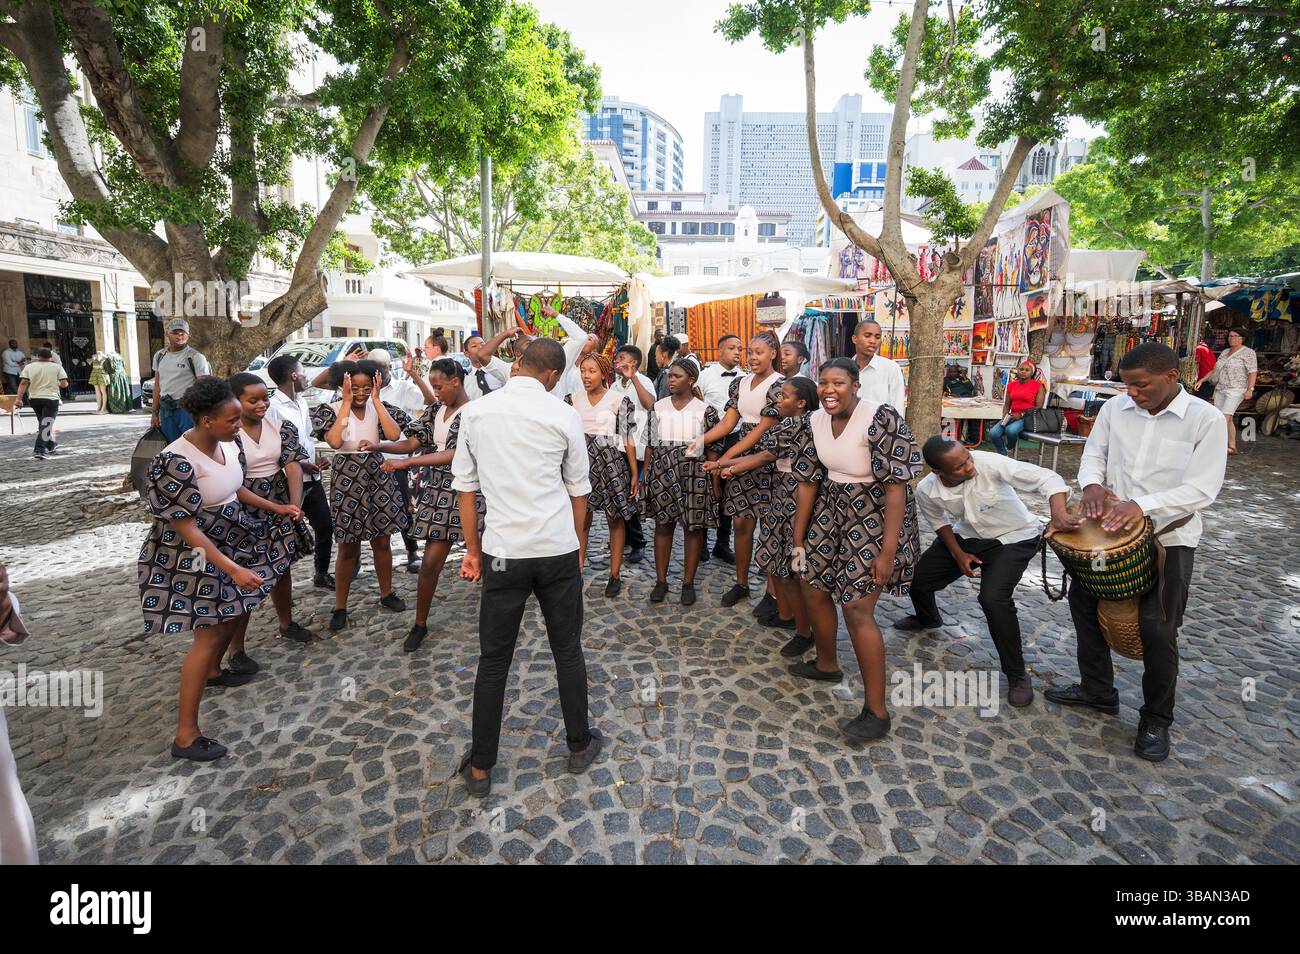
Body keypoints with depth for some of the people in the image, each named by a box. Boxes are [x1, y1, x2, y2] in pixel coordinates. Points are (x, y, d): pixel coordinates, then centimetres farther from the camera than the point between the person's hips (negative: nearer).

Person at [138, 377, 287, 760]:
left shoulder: (227, 443, -5)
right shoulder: (177, 462, -29)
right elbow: (187, 529, -27)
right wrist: (232, 568, -31)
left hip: (233, 540, 9)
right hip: (196, 554, -9)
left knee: (239, 609, 23)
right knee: (209, 633, -6)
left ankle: (213, 670, 51)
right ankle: (185, 735, 5)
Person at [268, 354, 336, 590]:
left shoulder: (302, 402, 9)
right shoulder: (273, 407, -17)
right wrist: (299, 463, -18)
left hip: (312, 477, 8)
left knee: (325, 526, 12)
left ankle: (322, 574, 27)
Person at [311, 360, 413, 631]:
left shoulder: (378, 407, 0)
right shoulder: (332, 409, -7)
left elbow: (394, 434, -19)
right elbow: (334, 441, -26)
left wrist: (376, 399, -16)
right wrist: (347, 402, -21)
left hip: (377, 476, 2)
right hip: (347, 478, -2)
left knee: (382, 540, 11)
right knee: (349, 546, 4)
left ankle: (386, 593, 29)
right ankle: (340, 606, 18)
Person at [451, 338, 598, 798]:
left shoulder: (474, 411, 0)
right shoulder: (563, 415, -4)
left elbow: (465, 486, 3)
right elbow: (578, 491, 2)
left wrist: (473, 549, 12)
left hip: (503, 551, 1)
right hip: (558, 550, -1)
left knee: (494, 659, 13)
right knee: (568, 651, 16)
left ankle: (480, 768, 26)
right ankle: (579, 746, 33)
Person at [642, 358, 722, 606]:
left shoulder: (705, 410, -3)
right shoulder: (658, 407, 5)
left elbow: (713, 449, -2)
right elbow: (651, 445, 9)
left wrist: (715, 483, -4)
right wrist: (645, 477, 7)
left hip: (694, 473, -2)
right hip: (662, 472, 3)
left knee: (693, 527, 4)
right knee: (662, 524, 7)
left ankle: (688, 583, 17)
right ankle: (661, 580, 19)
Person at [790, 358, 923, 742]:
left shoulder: (880, 419, -24)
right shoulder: (816, 421, -2)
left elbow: (896, 486, -25)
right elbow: (808, 481, 4)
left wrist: (887, 552, -27)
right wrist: (798, 538, 8)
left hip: (874, 518, -7)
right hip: (833, 511, 8)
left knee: (857, 609, -10)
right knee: (812, 589, 15)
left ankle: (877, 712, 6)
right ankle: (826, 664, 41)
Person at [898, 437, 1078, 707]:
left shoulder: (989, 463, -34)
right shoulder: (926, 491, -20)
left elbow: (1046, 477, -34)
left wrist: (1058, 514, -51)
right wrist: (958, 554, -10)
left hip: (1013, 537, -4)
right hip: (966, 536, 5)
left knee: (993, 598, -27)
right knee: (916, 578, 4)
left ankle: (1017, 676, -4)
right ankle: (927, 618, 43)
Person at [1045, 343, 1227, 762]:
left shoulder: (1205, 420, -14)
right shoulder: (1115, 408, -1)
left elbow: (1202, 489, -19)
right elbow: (1094, 453, 6)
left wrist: (1142, 504, -34)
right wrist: (1093, 484, -16)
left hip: (1169, 538, -5)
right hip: (1111, 531, 5)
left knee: (1157, 629, -1)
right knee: (1083, 600, 12)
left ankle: (1156, 720, 22)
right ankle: (1097, 690, 33)